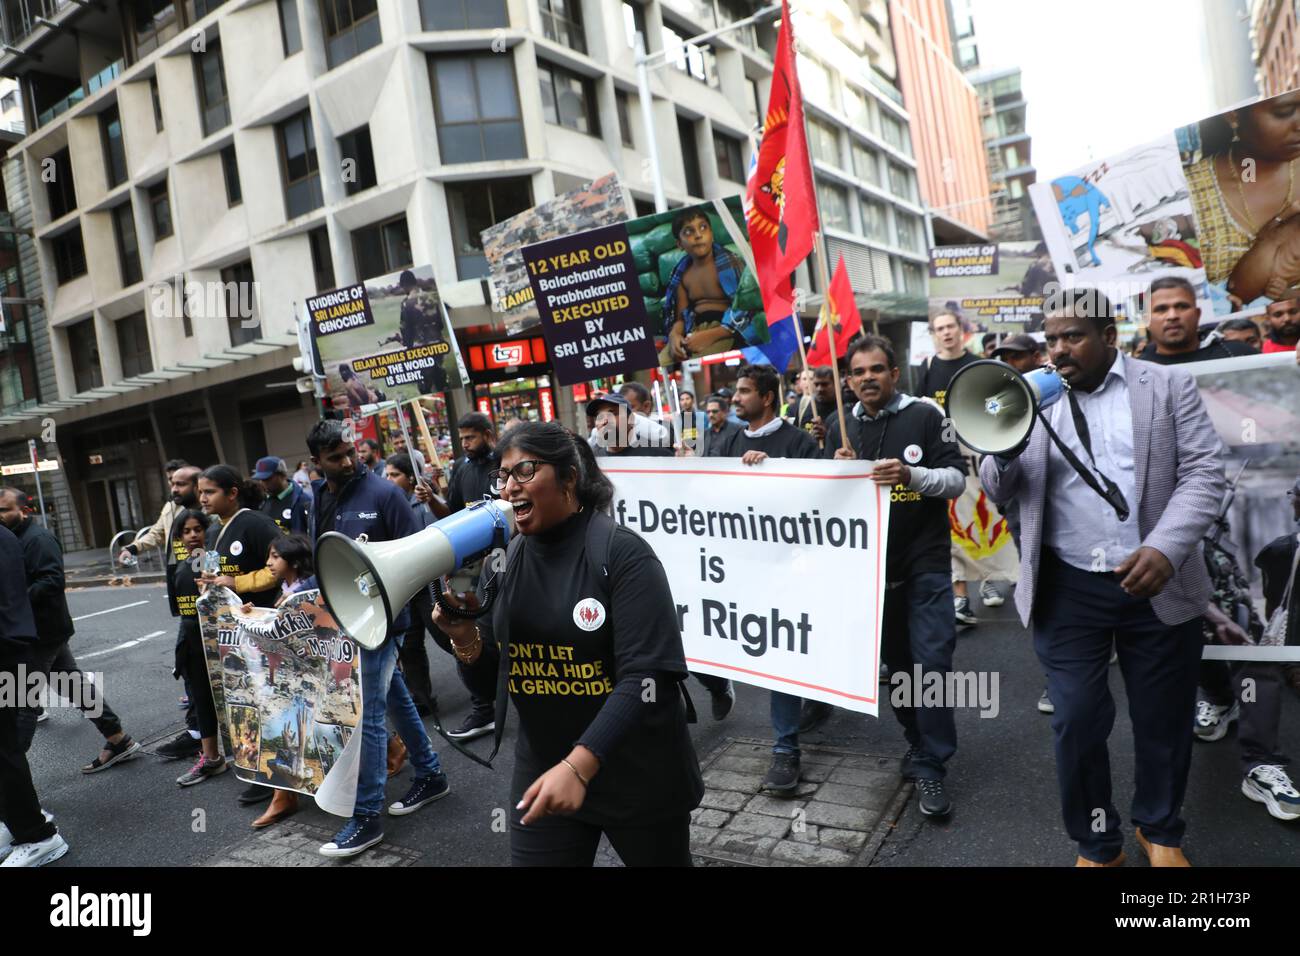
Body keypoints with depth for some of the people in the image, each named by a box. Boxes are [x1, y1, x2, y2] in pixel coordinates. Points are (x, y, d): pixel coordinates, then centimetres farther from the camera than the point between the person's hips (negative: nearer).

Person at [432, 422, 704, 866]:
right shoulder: (505, 560, 0)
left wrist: (579, 764, -32)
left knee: (663, 859, 19)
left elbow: (644, 676, -23)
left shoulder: (621, 552, -17)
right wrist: (465, 637, -16)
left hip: (638, 774, -3)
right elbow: (486, 679, 4)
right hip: (540, 770, 4)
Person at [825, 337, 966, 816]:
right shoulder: (841, 429, 8)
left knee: (932, 661, -6)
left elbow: (957, 478, -8)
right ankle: (919, 741, 30)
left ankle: (930, 766, 5)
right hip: (872, 562, 4)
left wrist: (911, 475, -26)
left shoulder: (926, 416, -5)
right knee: (896, 660, 13)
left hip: (925, 562, -4)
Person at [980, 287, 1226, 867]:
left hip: (1159, 586, 0)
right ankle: (1097, 845, 27)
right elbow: (998, 492, 3)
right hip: (1067, 590, 1)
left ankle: (1160, 831, 39)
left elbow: (1205, 474, -6)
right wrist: (1003, 451, -21)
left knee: (1163, 720, 14)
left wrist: (1165, 549, -23)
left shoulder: (1170, 387, 0)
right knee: (1077, 722, 5)